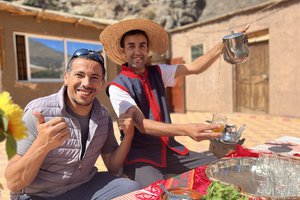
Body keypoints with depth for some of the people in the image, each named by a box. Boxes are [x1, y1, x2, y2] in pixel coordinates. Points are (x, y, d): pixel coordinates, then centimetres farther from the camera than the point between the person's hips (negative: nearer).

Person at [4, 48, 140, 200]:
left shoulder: (103, 116, -5)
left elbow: (113, 167, 1)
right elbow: (13, 184, -19)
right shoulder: (38, 112, -20)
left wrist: (128, 136, -15)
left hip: (86, 187, 3)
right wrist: (42, 145, -37)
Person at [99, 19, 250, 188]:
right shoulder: (117, 87, -10)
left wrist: (222, 46, -17)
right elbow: (142, 124, -23)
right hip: (140, 158, -5)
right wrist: (185, 130, -36)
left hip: (171, 151, 5)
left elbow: (195, 68, -3)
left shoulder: (158, 72, 6)